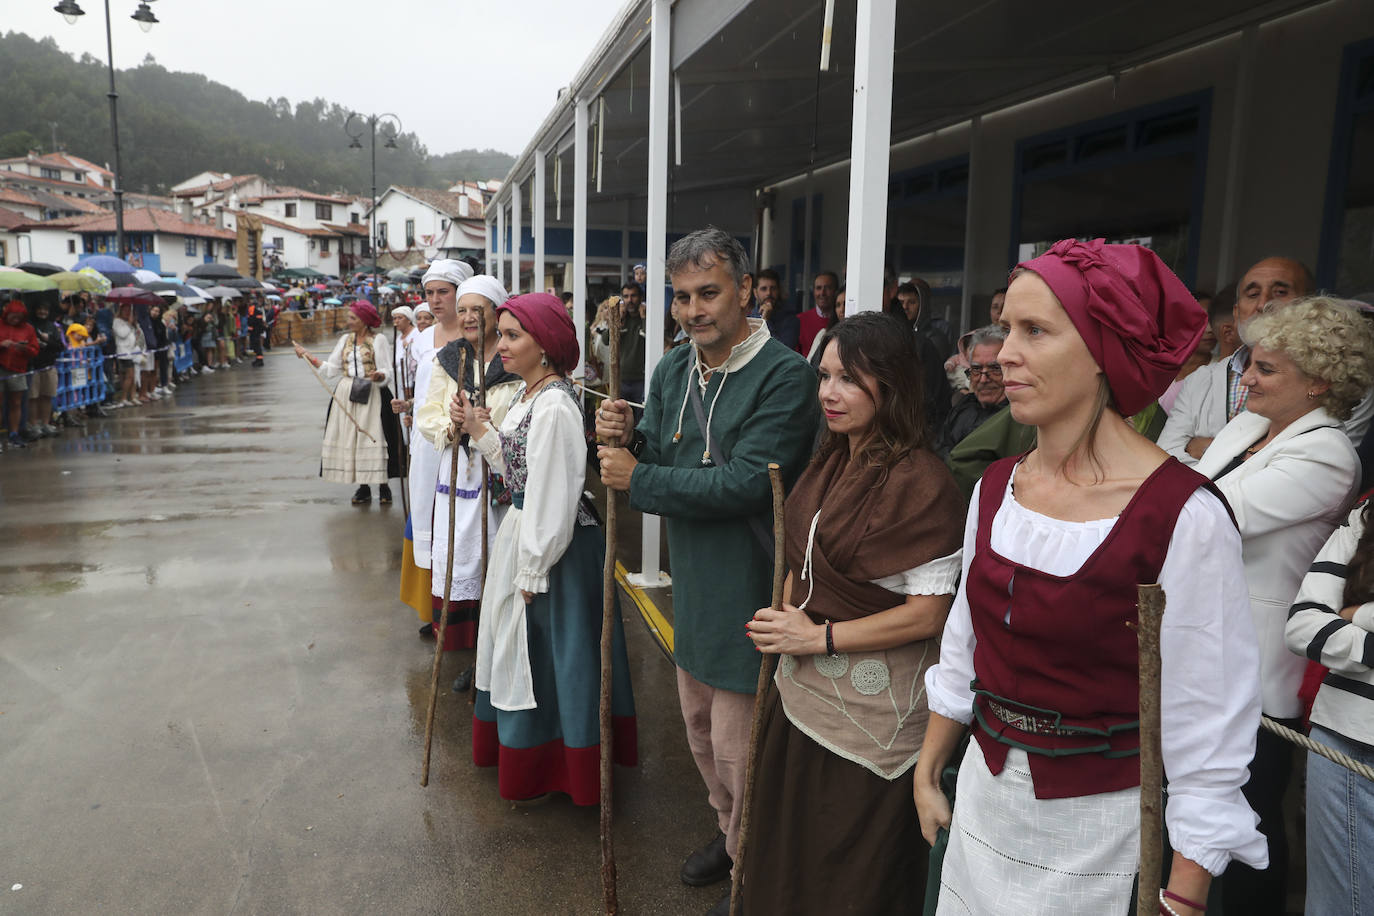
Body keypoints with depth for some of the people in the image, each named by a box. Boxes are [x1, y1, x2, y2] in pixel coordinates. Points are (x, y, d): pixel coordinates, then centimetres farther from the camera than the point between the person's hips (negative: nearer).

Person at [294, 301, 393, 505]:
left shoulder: (379, 340, -1)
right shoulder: (346, 339, 14)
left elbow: (386, 372, -5)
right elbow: (331, 368, 12)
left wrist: (378, 376, -26)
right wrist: (308, 356, 7)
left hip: (369, 395, -5)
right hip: (345, 395, 5)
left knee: (373, 436, -9)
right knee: (350, 438, 2)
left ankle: (383, 486, 0)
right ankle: (363, 488, 9)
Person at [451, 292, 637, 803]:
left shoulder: (555, 407, -24)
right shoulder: (525, 393, 6)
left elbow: (553, 497, -23)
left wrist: (533, 570, -19)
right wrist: (478, 429, 3)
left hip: (554, 549, -10)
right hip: (522, 529, 10)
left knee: (547, 656, 6)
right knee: (518, 646, 23)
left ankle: (546, 769, 26)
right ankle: (519, 749, 43)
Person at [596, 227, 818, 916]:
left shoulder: (785, 376, -21)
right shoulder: (671, 370, 4)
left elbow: (746, 483, -28)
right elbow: (657, 464, 8)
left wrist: (638, 479, -22)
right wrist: (626, 438, -14)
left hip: (750, 588, -8)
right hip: (693, 580, 8)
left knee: (738, 746, 4)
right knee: (700, 720, 24)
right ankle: (730, 832, 48)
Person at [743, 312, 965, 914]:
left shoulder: (920, 482, -20)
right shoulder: (830, 463, 6)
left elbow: (928, 615, -20)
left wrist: (819, 637, -18)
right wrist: (783, 625, 4)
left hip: (870, 715, -7)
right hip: (802, 695, 8)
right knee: (788, 860, 22)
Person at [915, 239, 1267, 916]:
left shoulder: (1184, 517, -20)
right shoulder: (995, 487, -2)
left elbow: (1206, 732, -15)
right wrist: (928, 771, 13)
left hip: (1099, 834, -5)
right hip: (983, 800, 6)